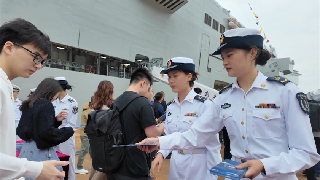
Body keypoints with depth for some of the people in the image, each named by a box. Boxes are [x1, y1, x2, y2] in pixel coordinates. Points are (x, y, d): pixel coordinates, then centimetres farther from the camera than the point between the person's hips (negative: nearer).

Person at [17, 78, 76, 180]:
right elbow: (47, 132, -21)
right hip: (40, 151, -8)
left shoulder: (28, 105, 9)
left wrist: (56, 120, 9)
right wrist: (68, 131, -11)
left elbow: (36, 126, 12)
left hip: (27, 149, 9)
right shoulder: (46, 105, -15)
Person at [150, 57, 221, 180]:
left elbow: (213, 145, -14)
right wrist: (161, 154, -9)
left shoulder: (204, 104, -17)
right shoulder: (170, 106, 2)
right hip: (175, 164, 6)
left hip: (198, 165, -5)